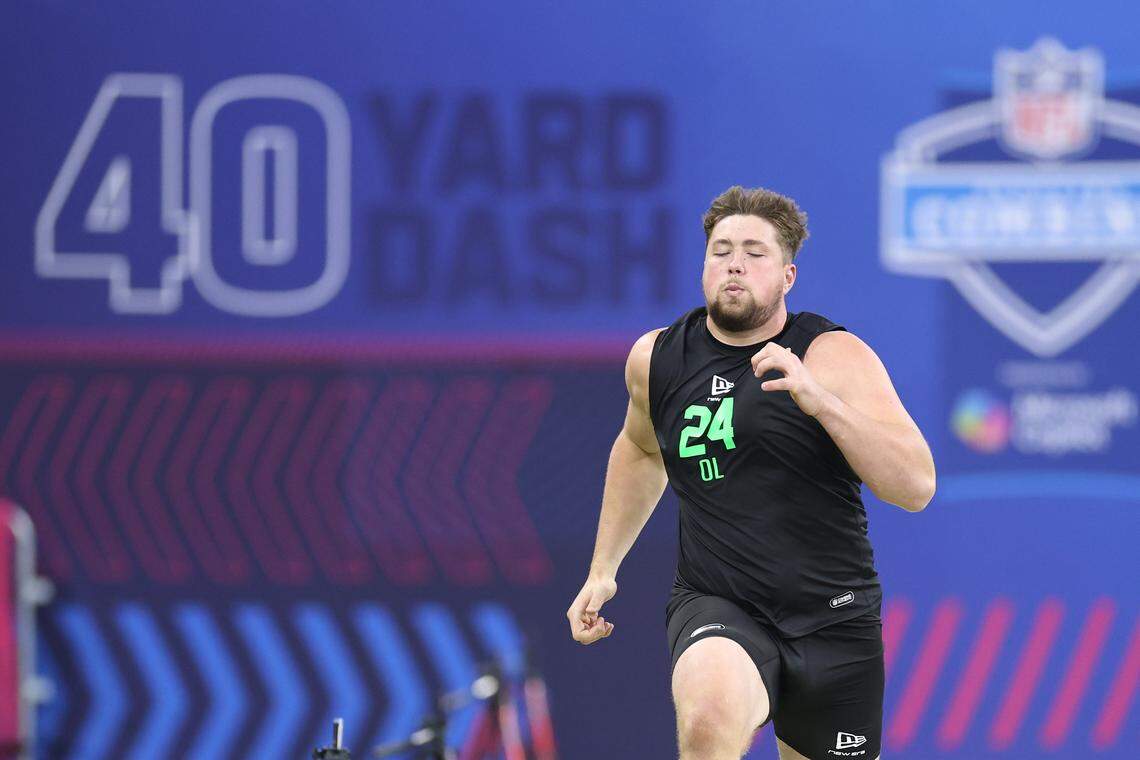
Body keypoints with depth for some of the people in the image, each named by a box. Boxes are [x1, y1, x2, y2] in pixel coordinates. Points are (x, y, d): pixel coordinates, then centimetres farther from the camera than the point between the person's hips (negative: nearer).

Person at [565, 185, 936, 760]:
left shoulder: (835, 356, -7)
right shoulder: (657, 358, 4)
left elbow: (916, 487, -18)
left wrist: (820, 400, -28)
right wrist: (603, 570, 24)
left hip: (832, 619, 0)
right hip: (715, 606, 0)